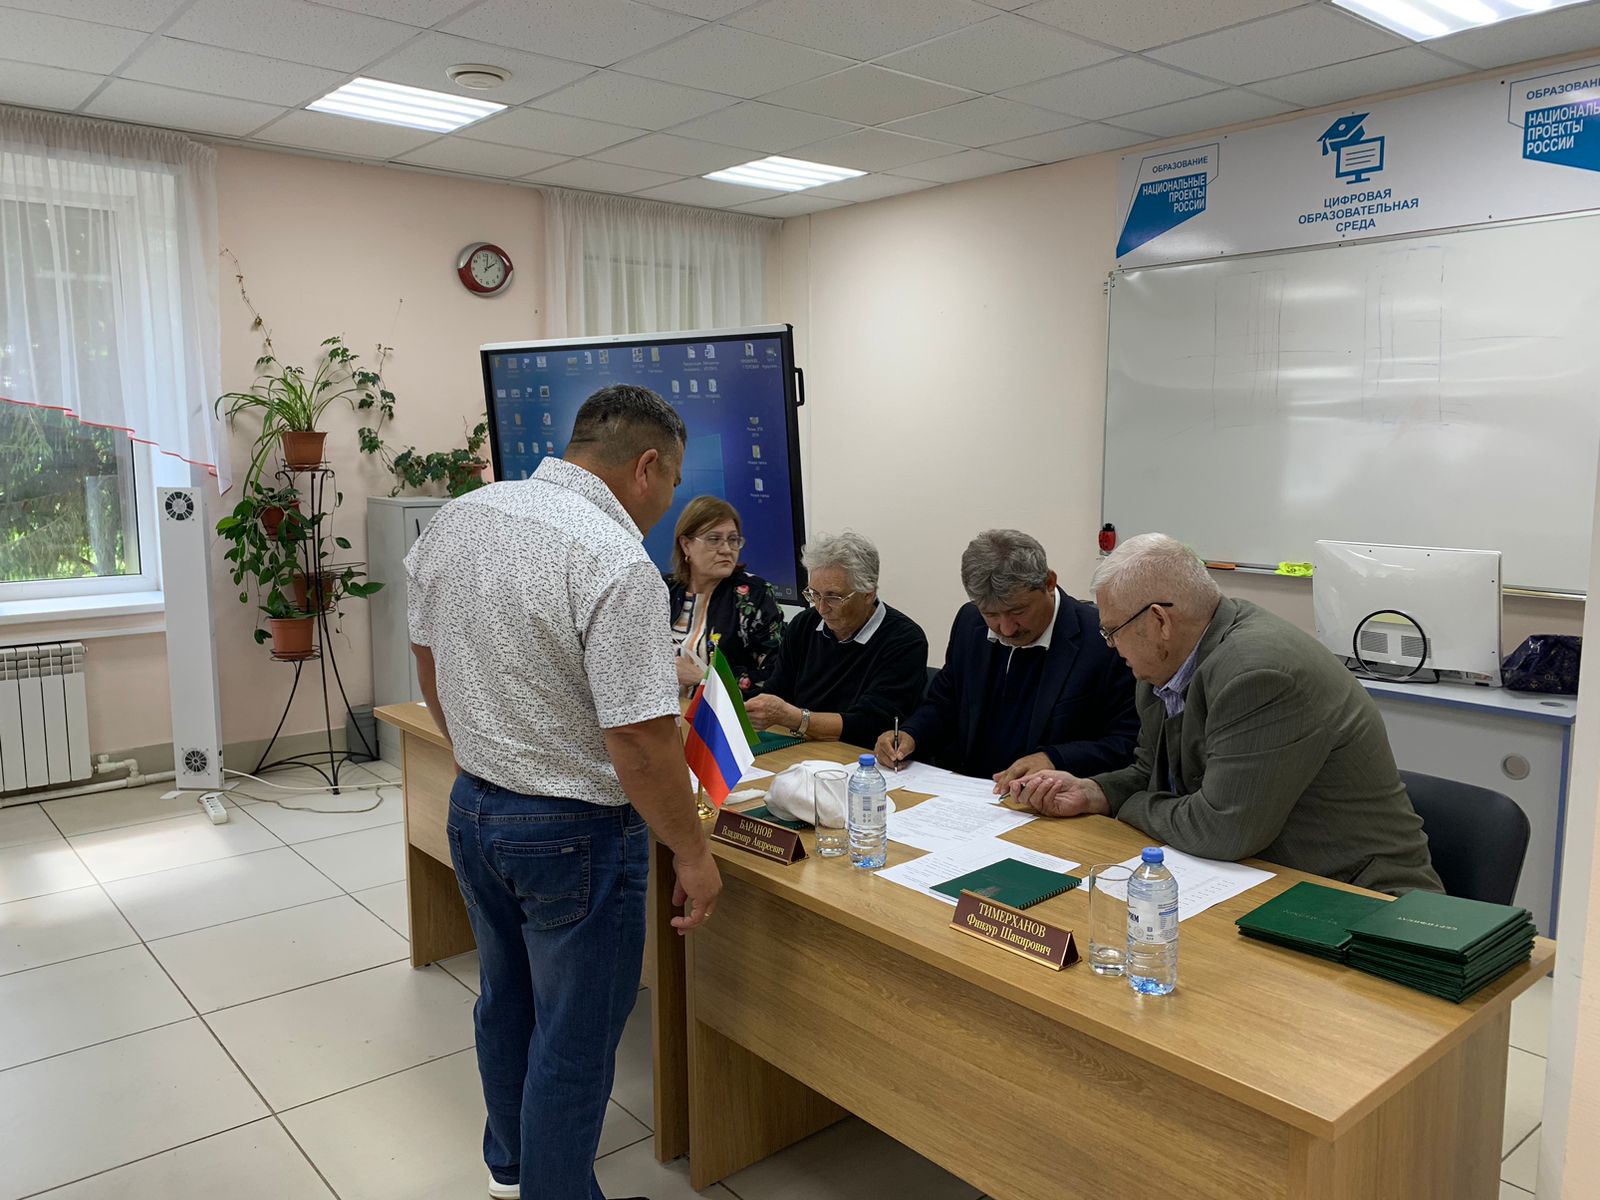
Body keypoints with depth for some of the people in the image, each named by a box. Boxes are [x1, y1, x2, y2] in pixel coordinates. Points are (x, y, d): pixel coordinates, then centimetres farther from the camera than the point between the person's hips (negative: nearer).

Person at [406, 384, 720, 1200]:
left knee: (506, 1000, 26)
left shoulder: (456, 519, -1)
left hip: (472, 808, 8)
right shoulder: (614, 562, -25)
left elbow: (427, 659, 10)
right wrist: (691, 854, -13)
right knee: (574, 1037, 11)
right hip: (574, 834, -8)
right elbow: (639, 741, -25)